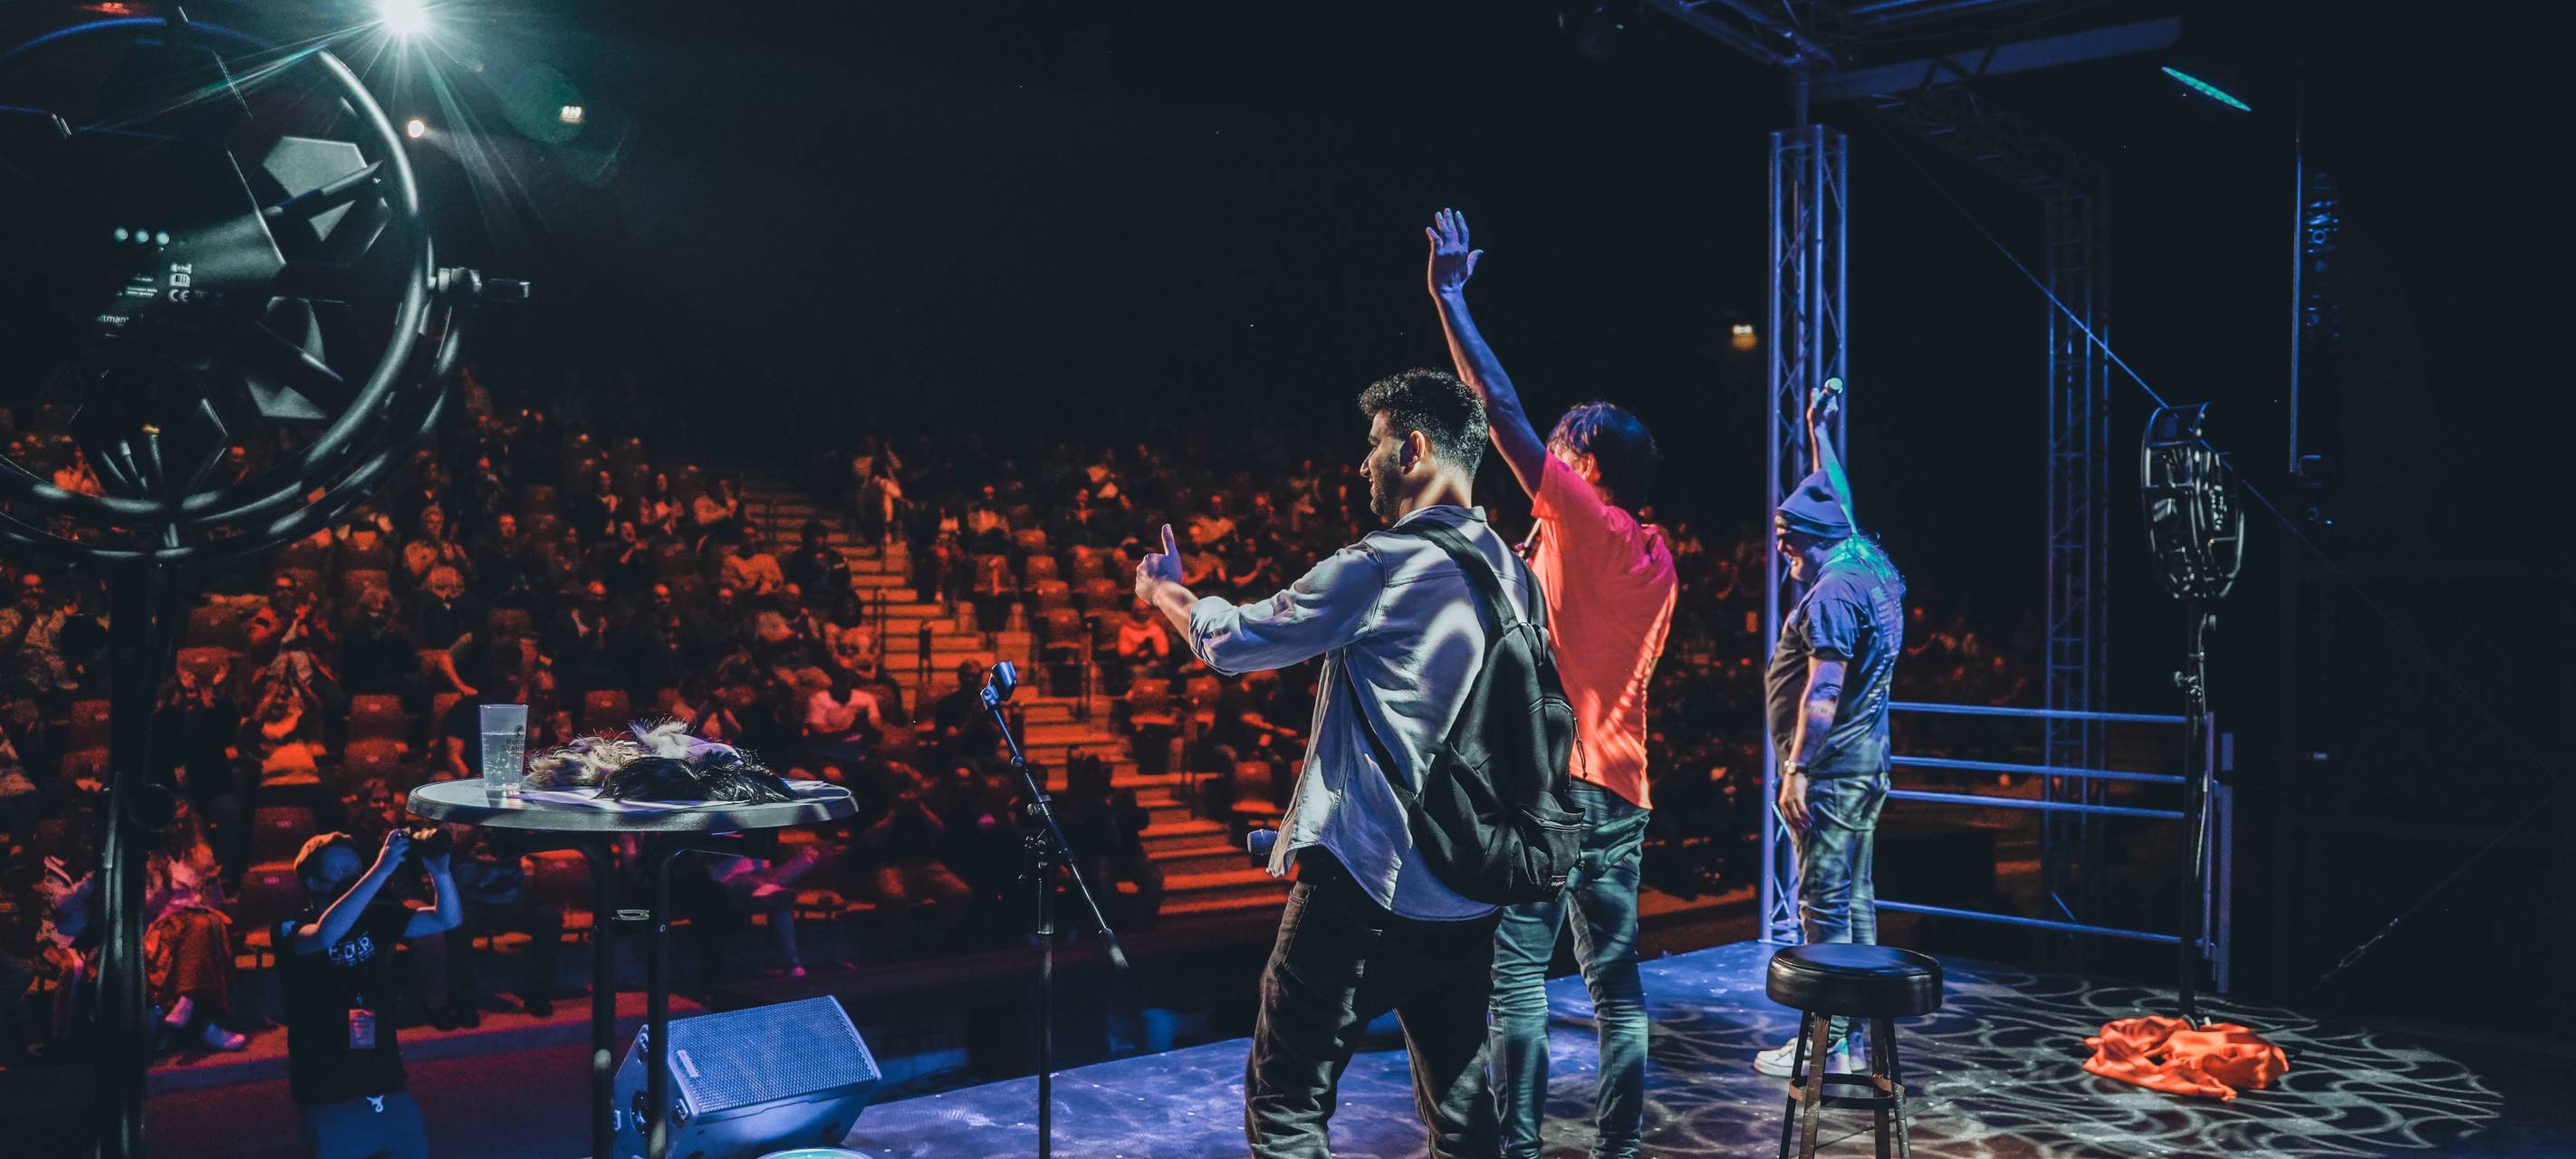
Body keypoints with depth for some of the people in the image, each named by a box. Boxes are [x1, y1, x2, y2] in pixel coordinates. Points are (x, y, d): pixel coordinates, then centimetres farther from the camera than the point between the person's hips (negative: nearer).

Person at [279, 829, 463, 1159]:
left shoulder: (375, 917, 4)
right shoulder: (291, 930, -9)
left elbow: (448, 920, 0)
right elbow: (326, 934, -32)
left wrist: (438, 871, -20)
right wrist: (381, 869, -36)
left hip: (387, 1084, 4)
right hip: (329, 1095, -4)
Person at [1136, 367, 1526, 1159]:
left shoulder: (1380, 567, -14)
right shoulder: (1510, 576, 7)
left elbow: (1233, 644, -4)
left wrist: (1167, 593, 16)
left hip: (1365, 884, -7)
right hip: (1468, 895, 7)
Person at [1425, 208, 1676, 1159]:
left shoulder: (1584, 521, -8)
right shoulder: (1657, 560, 13)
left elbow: (1502, 411, -10)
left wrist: (1448, 296, -5)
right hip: (1622, 786, 8)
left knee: (1518, 973, -3)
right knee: (1615, 974, 9)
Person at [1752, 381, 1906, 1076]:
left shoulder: (1832, 594, -17)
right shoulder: (1874, 570, 10)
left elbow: (1823, 691, -22)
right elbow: (1835, 504, 26)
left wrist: (1795, 770, -20)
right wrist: (1818, 431, 33)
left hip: (1829, 769, -10)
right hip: (1867, 764, 10)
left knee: (1824, 902, -6)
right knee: (1856, 897, 13)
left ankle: (1827, 1041, -2)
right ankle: (1858, 1028, 19)